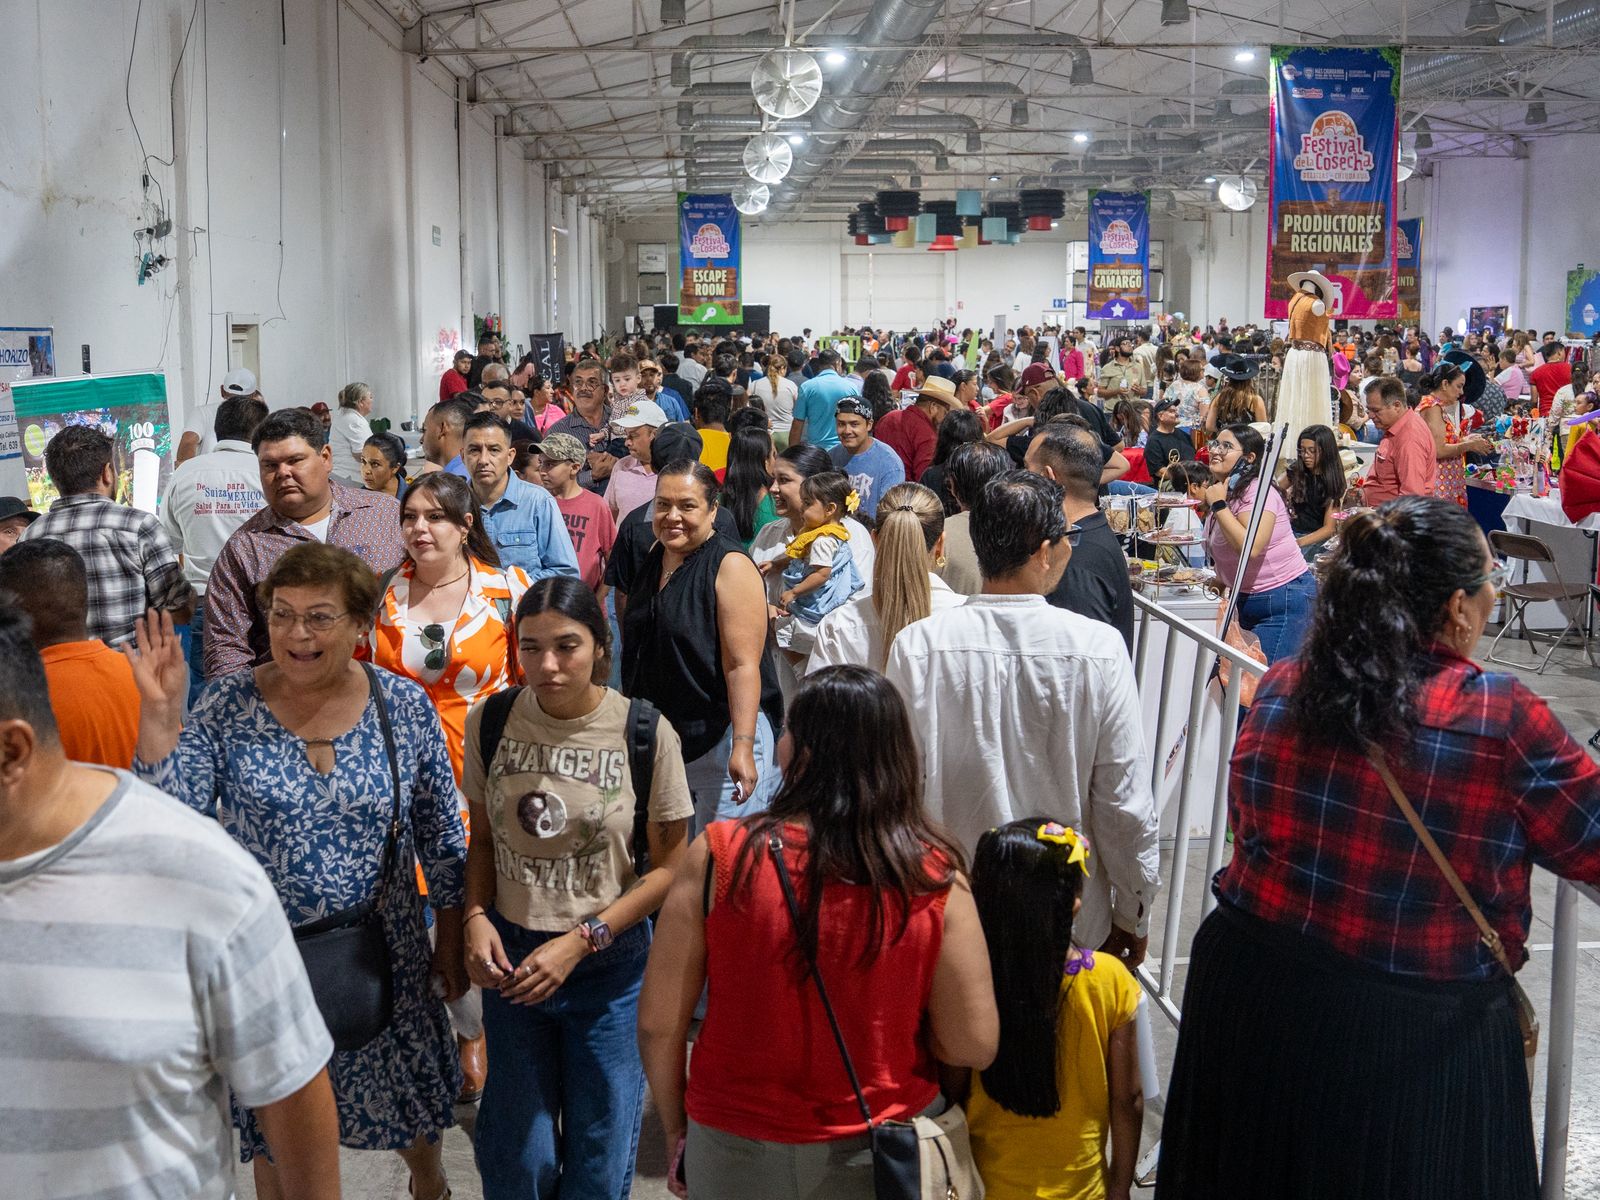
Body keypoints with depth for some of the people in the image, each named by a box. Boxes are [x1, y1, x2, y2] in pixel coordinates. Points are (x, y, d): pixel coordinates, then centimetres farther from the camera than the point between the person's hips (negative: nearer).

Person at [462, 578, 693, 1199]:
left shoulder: (645, 733, -14)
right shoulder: (490, 721, -5)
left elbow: (668, 867, -8)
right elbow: (483, 838, 7)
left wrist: (580, 942, -16)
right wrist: (476, 917, -10)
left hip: (610, 966, -2)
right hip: (510, 955, 2)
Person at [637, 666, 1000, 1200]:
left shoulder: (718, 856, -18)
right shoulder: (935, 876, -16)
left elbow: (657, 1023, -12)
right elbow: (974, 1045, -13)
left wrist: (676, 1127, 4)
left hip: (737, 1155, 0)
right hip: (887, 1155, 1)